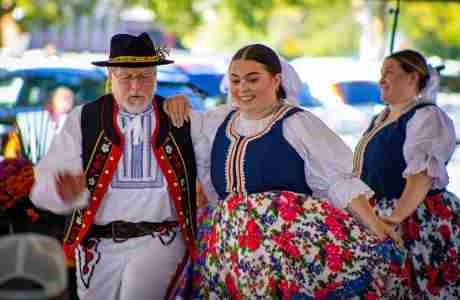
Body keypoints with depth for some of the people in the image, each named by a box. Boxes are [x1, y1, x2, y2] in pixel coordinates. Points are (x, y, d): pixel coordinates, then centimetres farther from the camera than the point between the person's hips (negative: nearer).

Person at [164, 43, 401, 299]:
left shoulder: (297, 124, -3)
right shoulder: (221, 120, 14)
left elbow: (340, 180, -8)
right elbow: (179, 124, 32)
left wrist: (374, 225, -19)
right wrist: (179, 104, 9)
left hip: (291, 241, -5)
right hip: (231, 244, 5)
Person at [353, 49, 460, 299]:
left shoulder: (426, 116, -10)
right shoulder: (380, 120, 19)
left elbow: (423, 173, -23)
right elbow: (363, 171, 24)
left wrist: (397, 216, -32)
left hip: (418, 220, -8)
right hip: (379, 217, 8)